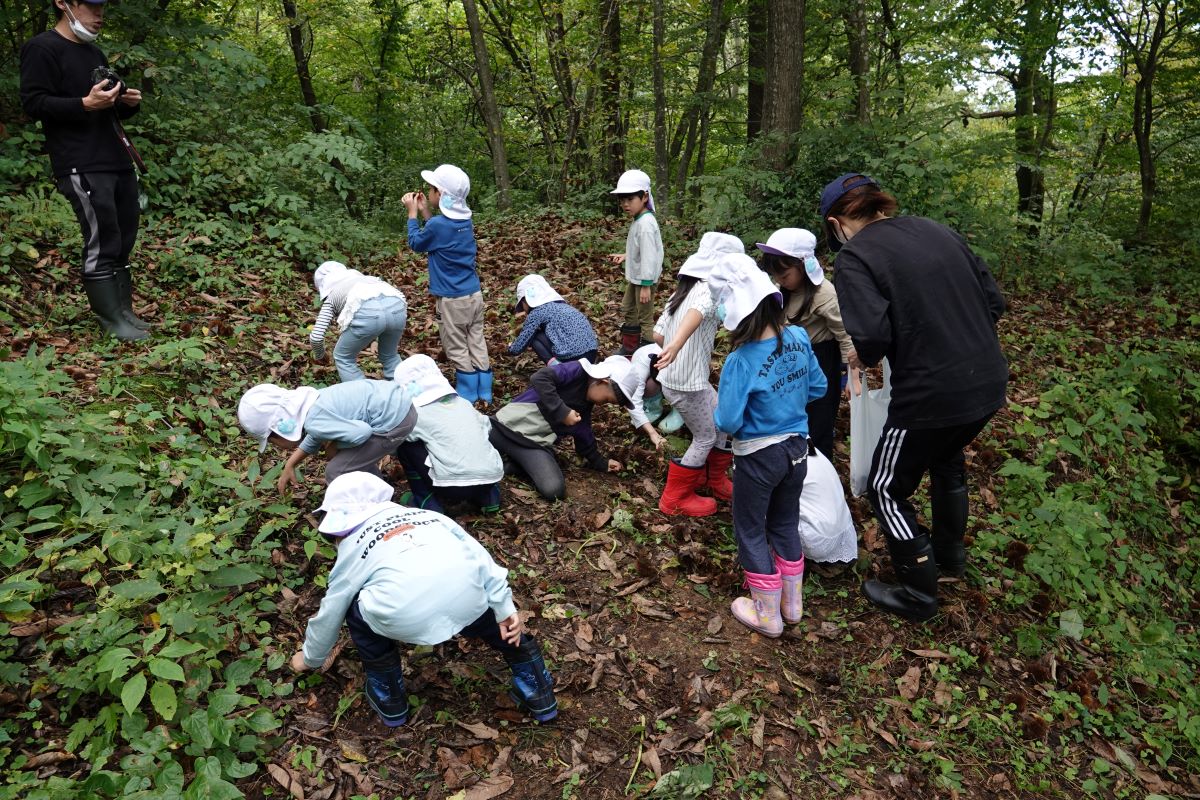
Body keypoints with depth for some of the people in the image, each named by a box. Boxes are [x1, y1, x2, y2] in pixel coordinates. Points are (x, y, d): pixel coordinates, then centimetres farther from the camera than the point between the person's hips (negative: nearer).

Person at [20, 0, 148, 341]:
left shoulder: (94, 53, 23)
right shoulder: (41, 48, -3)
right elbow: (33, 102, -11)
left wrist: (128, 104, 7)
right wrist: (86, 104, -22)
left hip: (119, 162, 9)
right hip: (82, 167, -8)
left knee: (123, 240, 8)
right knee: (101, 242, -11)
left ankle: (124, 311, 15)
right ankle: (112, 320, -6)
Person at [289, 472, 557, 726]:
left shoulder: (353, 548, 25)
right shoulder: (426, 515, 30)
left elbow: (330, 614, 35)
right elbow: (480, 555, 18)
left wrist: (311, 657, 53)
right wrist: (505, 608, 18)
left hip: (407, 617, -2)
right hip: (469, 602, 3)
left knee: (356, 610, 29)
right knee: (493, 614, 36)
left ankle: (388, 698, 36)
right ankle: (537, 693, 40)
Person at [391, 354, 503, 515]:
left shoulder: (418, 414, 2)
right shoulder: (463, 403, 15)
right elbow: (486, 425, 26)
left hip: (453, 487, -5)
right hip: (491, 479, 5)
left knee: (404, 446, 10)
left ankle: (428, 503, 12)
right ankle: (487, 497, 20)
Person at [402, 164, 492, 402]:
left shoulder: (437, 224, -19)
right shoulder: (465, 221, 2)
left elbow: (416, 244, -1)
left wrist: (412, 213, 6)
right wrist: (425, 212, 11)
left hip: (453, 300, -7)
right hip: (475, 295, 7)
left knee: (457, 351, 6)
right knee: (477, 345, 13)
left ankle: (468, 398, 14)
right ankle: (484, 394, 20)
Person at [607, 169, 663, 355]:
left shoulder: (645, 224, -25)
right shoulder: (639, 220, 6)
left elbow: (649, 256, -28)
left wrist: (646, 285, -27)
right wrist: (625, 256, 10)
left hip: (644, 278, -11)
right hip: (635, 276, 11)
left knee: (645, 317, 0)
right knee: (627, 310, 23)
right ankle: (629, 346, 38)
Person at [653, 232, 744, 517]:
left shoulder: (682, 290, 11)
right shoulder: (709, 290, -16)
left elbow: (658, 333, 12)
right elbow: (697, 313, -40)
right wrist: (677, 344, -58)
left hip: (673, 377, 9)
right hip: (688, 384, -9)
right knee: (705, 437, 8)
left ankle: (716, 480, 38)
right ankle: (675, 499, 20)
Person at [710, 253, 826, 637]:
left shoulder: (741, 361, -27)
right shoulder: (799, 338, -10)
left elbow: (728, 423, -24)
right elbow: (818, 388, 4)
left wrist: (719, 406, -4)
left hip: (758, 457, -6)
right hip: (796, 447, 6)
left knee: (751, 532, 15)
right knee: (786, 524, 24)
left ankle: (767, 615, 28)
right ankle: (792, 603, 40)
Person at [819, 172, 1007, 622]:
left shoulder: (854, 256, -12)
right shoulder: (935, 230, 7)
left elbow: (873, 335, -24)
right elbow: (994, 300, 9)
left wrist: (862, 358, -3)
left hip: (932, 395, -8)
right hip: (989, 382, 8)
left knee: (888, 489, 16)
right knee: (947, 459, 34)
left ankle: (919, 596, 30)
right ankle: (950, 554, 55)